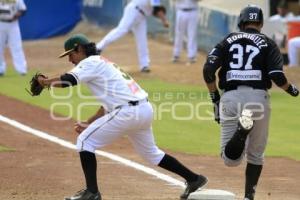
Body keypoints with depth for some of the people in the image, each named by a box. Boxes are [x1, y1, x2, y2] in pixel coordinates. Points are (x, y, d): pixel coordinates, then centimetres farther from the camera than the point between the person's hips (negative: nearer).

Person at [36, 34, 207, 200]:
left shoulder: (91, 62, -2)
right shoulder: (104, 64, 27)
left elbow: (67, 80, -18)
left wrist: (45, 82, -1)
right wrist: (89, 123, 25)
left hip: (128, 111, -10)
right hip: (145, 109, 10)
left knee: (85, 141, -2)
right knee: (150, 152, 26)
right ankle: (193, 179, 31)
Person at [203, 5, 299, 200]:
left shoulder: (228, 41, 13)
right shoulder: (268, 43, 7)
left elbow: (208, 69, 1)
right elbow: (277, 76, -6)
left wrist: (215, 97, 12)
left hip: (230, 97, 1)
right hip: (258, 97, -1)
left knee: (230, 159, -1)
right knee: (256, 155, 19)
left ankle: (242, 129, -28)